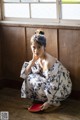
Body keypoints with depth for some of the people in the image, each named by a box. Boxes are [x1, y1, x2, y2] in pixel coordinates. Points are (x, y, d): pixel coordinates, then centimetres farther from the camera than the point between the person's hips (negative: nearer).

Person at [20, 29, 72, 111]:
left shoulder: (49, 61, -30)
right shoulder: (38, 58, -4)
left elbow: (53, 85, -29)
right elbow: (24, 75, -3)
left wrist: (49, 102, -23)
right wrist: (33, 60, -14)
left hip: (62, 89, -8)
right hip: (50, 84, 8)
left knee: (31, 79, -16)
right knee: (29, 78, 1)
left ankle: (54, 102, -5)